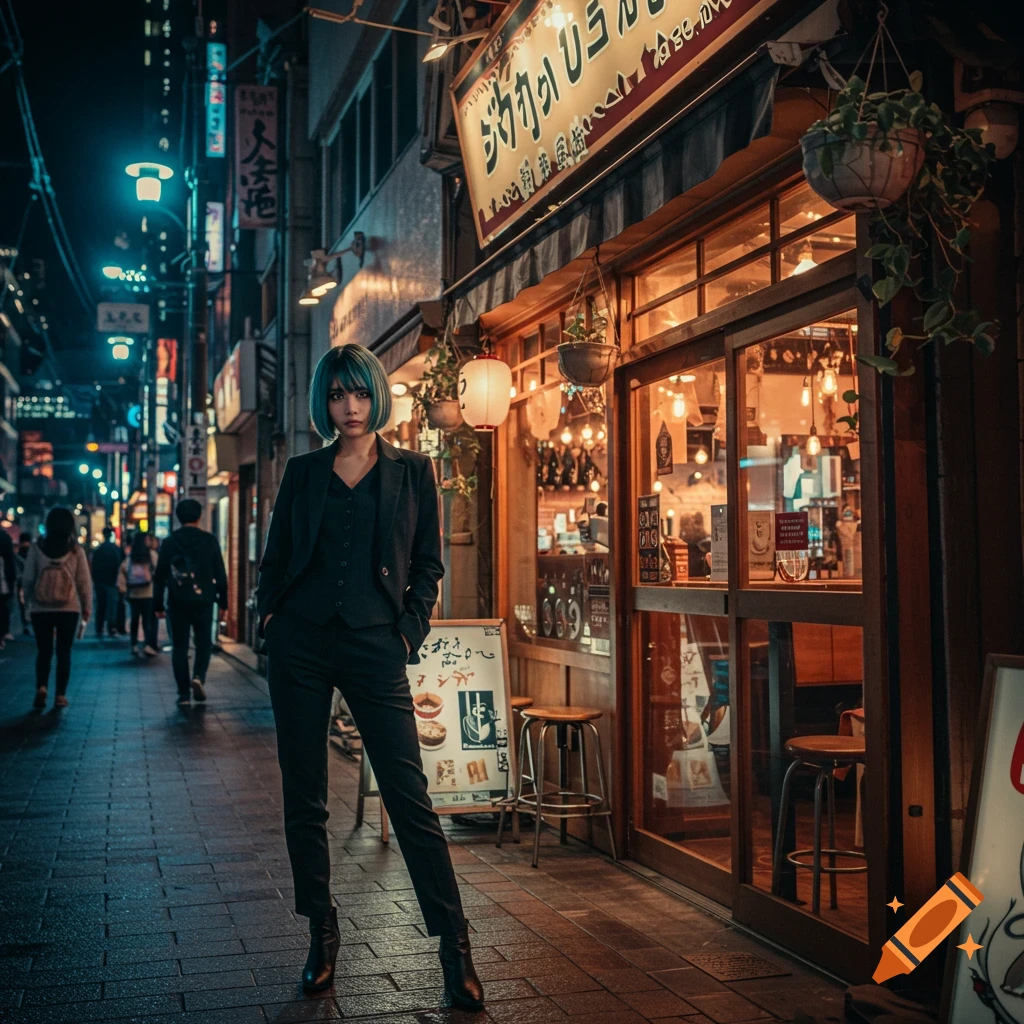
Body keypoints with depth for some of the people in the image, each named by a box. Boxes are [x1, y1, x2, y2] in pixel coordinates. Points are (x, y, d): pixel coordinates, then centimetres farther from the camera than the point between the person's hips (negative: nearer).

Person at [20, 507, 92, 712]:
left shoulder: (37, 548, -5)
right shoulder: (76, 550, -6)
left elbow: (28, 579, -2)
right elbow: (84, 581, -3)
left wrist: (28, 602, 12)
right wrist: (87, 607, 7)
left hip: (41, 609, 1)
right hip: (69, 609, -1)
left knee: (44, 651, 12)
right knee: (64, 652, 11)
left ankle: (41, 687, -8)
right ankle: (60, 695, 10)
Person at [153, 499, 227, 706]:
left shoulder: (169, 542, 1)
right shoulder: (210, 541, 0)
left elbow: (160, 576, 2)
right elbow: (220, 573, 1)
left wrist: (158, 604, 7)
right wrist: (223, 599, 8)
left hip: (178, 603, 0)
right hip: (203, 601, 0)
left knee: (179, 647, 6)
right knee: (204, 643, 13)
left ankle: (183, 694, 4)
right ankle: (199, 676, -12)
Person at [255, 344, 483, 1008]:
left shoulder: (412, 472, 6)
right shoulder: (304, 473, 11)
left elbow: (429, 565, 6)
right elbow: (276, 556, 16)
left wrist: (410, 631, -3)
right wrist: (271, 615, 3)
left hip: (374, 647, -2)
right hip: (300, 645, 3)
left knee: (410, 799, -5)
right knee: (305, 799, 7)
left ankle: (455, 947, 2)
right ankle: (323, 936, 21)